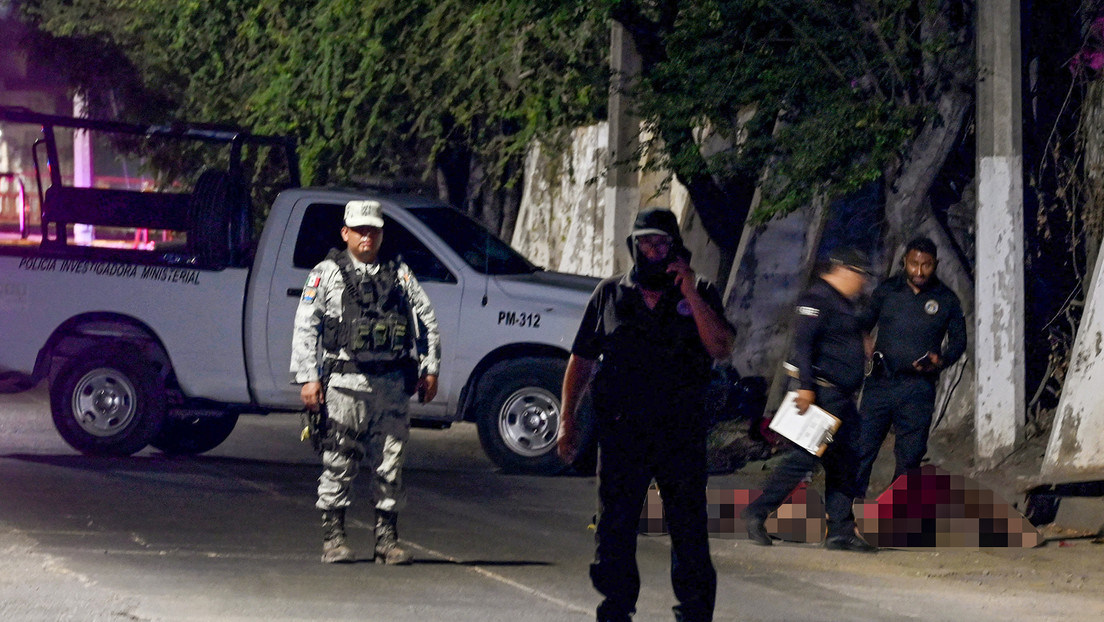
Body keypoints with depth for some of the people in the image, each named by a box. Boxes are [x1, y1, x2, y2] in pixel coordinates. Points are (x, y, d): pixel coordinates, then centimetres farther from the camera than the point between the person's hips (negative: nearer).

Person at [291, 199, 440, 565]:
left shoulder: (399, 274, 15)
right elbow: (305, 327, 2)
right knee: (339, 463, -3)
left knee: (389, 465, 3)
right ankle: (333, 539, 3)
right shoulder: (327, 273, 6)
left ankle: (387, 539, 8)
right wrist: (308, 377, -6)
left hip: (392, 383, 3)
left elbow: (427, 320, 16)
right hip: (344, 383, -3)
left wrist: (430, 369, 8)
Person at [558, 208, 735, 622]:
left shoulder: (699, 295, 7)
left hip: (681, 434, -1)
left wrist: (690, 293, -13)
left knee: (690, 532, 1)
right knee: (614, 530, 2)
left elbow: (720, 348, -8)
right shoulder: (610, 295, 10)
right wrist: (567, 421, 5)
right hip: (621, 432, 1)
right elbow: (581, 360, 11)